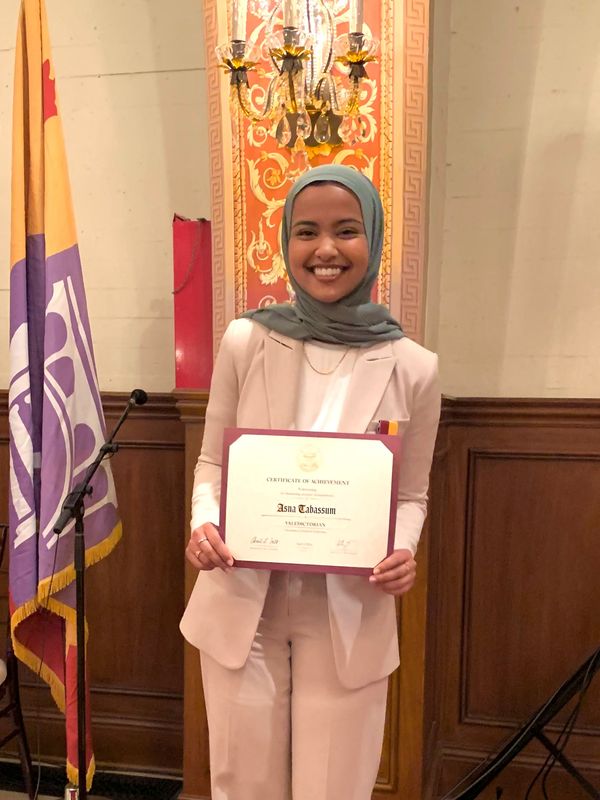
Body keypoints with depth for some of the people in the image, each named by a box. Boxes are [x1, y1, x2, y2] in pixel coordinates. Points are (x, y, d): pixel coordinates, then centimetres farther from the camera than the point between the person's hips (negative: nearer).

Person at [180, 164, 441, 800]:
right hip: (241, 603, 1)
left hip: (351, 612, 0)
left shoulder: (412, 368, -6)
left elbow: (411, 495, 4)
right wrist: (203, 522, -16)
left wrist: (402, 552, -16)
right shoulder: (245, 342, -6)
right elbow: (211, 462, 4)